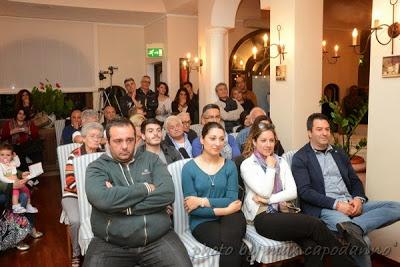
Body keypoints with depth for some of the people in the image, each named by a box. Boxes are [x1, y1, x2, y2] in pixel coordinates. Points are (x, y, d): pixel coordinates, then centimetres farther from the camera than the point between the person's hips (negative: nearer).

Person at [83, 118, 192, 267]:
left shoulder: (151, 159, 7)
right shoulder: (97, 167, 2)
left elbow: (168, 194, -9)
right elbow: (102, 199, -19)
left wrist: (123, 205, -12)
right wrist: (146, 188, -12)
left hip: (159, 239, 1)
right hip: (110, 245, -1)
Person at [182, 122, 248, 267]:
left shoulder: (229, 165, 4)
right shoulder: (189, 168, -4)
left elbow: (232, 199, -5)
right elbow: (193, 209, -8)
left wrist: (203, 201, -15)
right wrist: (223, 210, -17)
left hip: (228, 219, 3)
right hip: (202, 221, -3)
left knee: (238, 219, -32)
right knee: (231, 244, -30)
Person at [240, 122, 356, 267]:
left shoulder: (281, 161, 15)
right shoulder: (247, 165, 0)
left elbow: (293, 192, 4)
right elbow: (265, 192, -11)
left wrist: (268, 200, -8)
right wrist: (270, 167, -3)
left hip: (283, 212, 5)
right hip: (263, 217, -5)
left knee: (313, 247, -27)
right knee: (315, 224, -24)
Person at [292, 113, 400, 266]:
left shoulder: (339, 153, 20)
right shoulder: (300, 158, 0)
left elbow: (355, 180, 18)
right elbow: (305, 191, -10)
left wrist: (358, 199, -5)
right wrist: (336, 204, -19)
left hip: (351, 205, 7)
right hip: (325, 209, -7)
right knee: (360, 239, -34)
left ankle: (353, 227, -31)